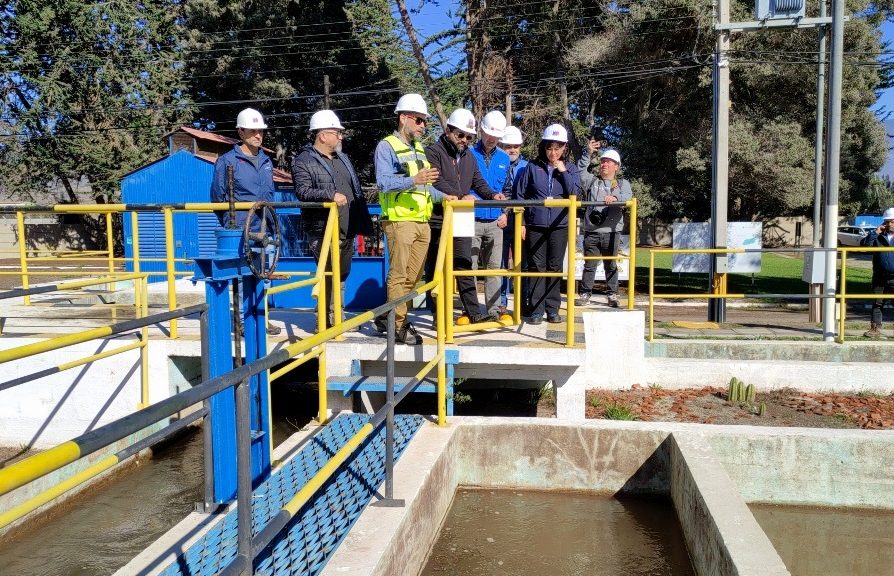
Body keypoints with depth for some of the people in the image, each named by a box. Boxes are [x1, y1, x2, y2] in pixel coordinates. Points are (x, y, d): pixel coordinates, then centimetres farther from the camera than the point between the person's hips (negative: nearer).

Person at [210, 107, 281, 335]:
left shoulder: (265, 160, 16)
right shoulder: (227, 160, -3)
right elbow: (218, 197, -2)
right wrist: (229, 224, -1)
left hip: (263, 229, 6)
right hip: (239, 230, -6)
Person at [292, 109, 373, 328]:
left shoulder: (342, 158, 20)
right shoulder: (303, 161, -4)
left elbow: (356, 192, 24)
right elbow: (303, 191, -19)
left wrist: (363, 222, 20)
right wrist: (330, 195, -31)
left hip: (347, 232, 8)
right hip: (324, 232, -8)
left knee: (342, 276, 14)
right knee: (328, 277, -8)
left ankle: (338, 318, 26)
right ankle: (328, 321, 2)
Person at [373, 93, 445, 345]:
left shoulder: (418, 148, 21)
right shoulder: (386, 146, -4)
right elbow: (383, 182, -18)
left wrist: (444, 197, 15)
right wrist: (413, 180, -31)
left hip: (422, 222, 8)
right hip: (399, 220, -8)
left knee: (413, 275, 11)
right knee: (399, 275, -5)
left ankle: (388, 316, 23)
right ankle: (399, 325, 1)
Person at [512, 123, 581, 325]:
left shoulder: (570, 169, 6)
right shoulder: (533, 167, 2)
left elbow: (575, 194, -6)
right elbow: (519, 194, 4)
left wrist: (563, 172, -12)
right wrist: (520, 222, -1)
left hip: (559, 226, 1)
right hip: (535, 225, -1)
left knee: (555, 267, 7)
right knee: (537, 267, 2)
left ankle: (553, 309, 15)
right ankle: (536, 310, 7)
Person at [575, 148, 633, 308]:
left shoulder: (622, 184, 12)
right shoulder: (592, 181, 16)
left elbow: (628, 197, -7)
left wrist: (615, 198, -28)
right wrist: (587, 152, -4)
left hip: (611, 231, -1)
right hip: (591, 231, 1)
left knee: (611, 265, 6)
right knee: (589, 265, 3)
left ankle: (613, 295, 12)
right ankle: (585, 294, 7)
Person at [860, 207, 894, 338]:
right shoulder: (877, 236, 8)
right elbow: (863, 245, -6)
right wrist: (875, 233, -12)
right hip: (879, 277, 2)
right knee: (877, 304, 7)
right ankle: (875, 328, 13)